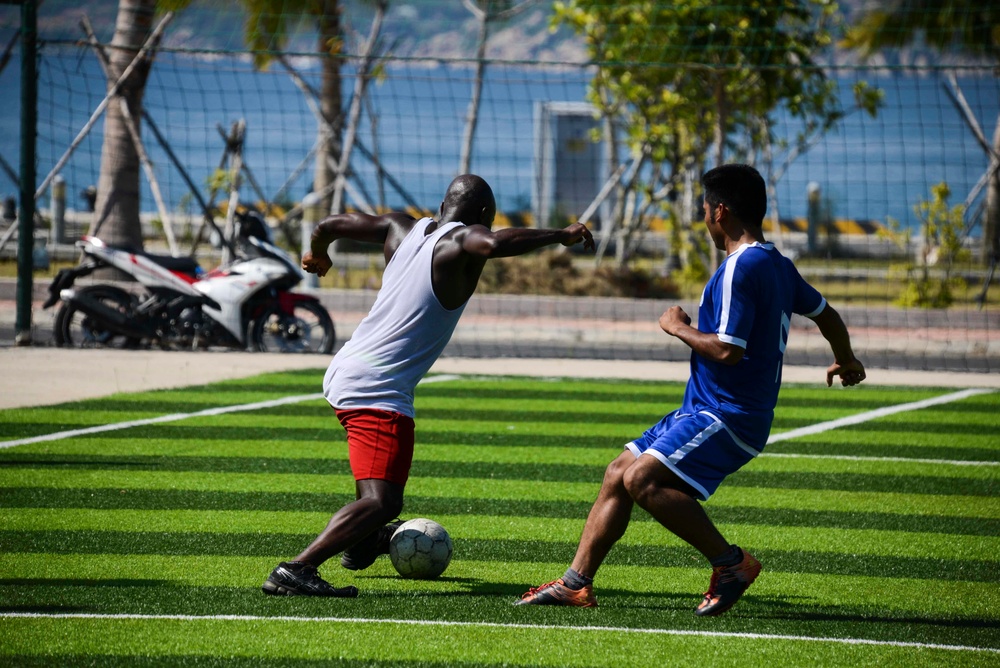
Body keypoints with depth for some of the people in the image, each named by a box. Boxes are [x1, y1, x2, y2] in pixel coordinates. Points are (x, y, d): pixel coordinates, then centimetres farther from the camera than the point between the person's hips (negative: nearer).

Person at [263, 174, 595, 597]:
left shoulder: (404, 230, 11)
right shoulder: (461, 242, -9)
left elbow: (330, 225, 20)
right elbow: (493, 244, -33)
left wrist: (318, 254, 42)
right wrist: (560, 236, -21)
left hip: (343, 371, 9)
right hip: (378, 390, -9)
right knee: (382, 502, -18)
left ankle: (363, 540, 59)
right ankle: (295, 570, -34)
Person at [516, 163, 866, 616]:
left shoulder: (741, 268, -17)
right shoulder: (778, 266, 14)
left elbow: (727, 350, -24)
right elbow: (825, 313, 30)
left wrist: (678, 328, -6)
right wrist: (846, 362, 50)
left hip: (728, 417, -10)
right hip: (705, 411, 10)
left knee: (643, 480, -24)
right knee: (618, 474, 8)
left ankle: (731, 563, -14)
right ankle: (576, 583, 9)